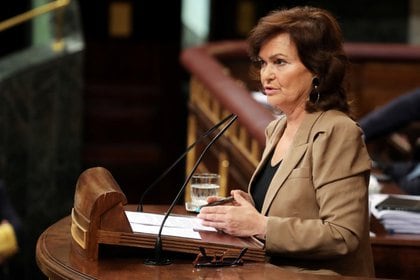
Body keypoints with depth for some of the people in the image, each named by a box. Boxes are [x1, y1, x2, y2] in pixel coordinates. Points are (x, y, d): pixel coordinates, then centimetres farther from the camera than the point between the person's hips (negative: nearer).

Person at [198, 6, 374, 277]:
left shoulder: (337, 132, -12)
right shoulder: (277, 129, 14)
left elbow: (343, 236, -18)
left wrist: (261, 225, -20)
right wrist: (247, 205, 5)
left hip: (317, 275, -8)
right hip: (274, 272, 8)